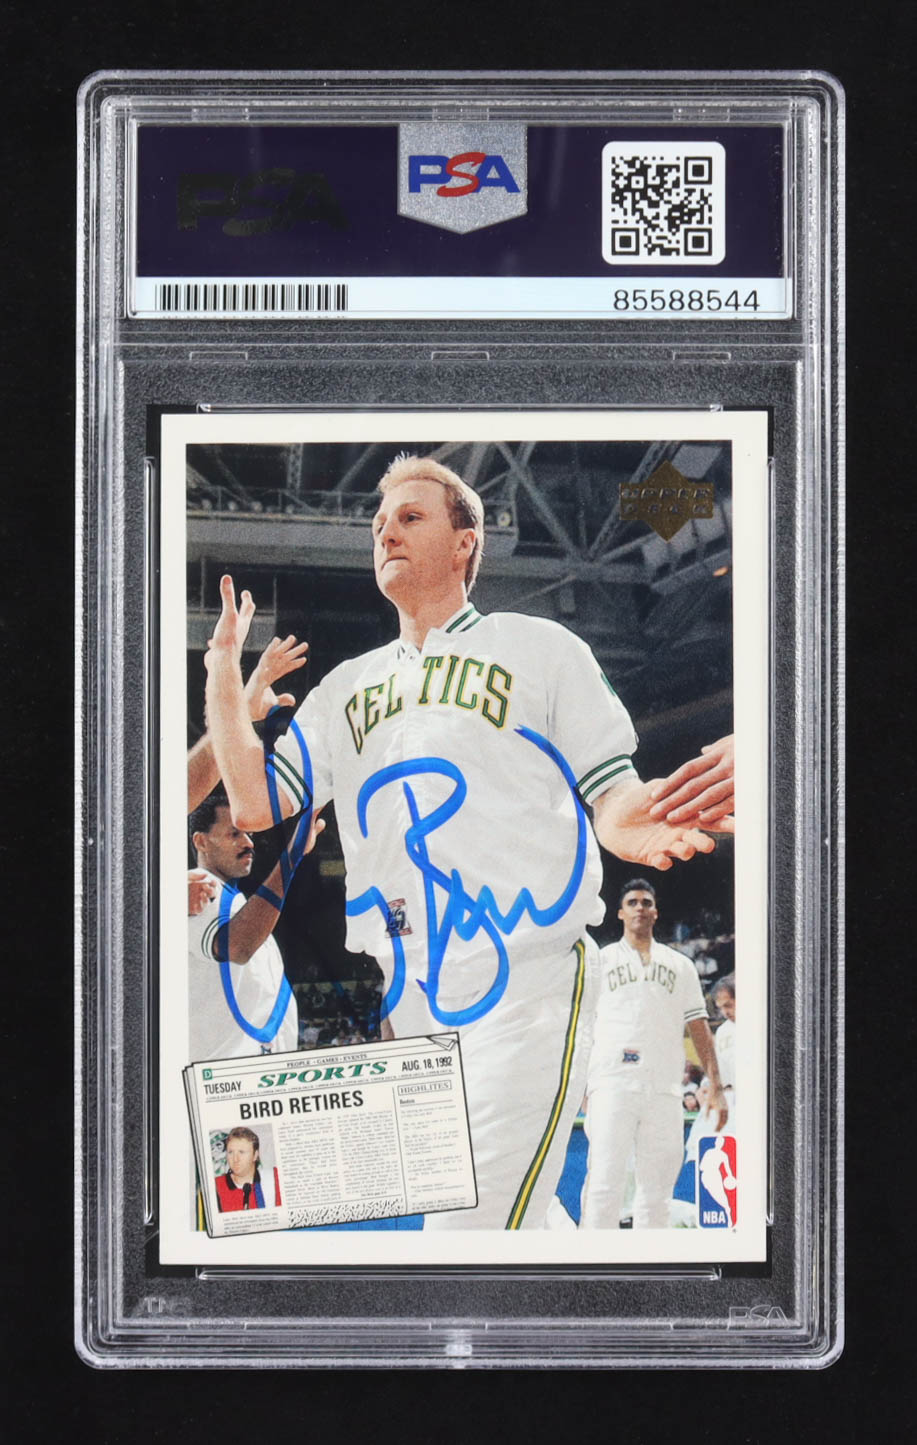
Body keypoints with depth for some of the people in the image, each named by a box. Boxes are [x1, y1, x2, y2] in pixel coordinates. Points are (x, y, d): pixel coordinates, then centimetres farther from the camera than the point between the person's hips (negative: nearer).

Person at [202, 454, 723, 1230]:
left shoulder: (539, 648, 7)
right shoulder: (348, 686, 21)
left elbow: (611, 796, 1)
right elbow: (256, 803, 13)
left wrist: (633, 828, -24)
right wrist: (224, 666, 6)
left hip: (527, 988, -6)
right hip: (408, 1007, 6)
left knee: (474, 1229, -20)